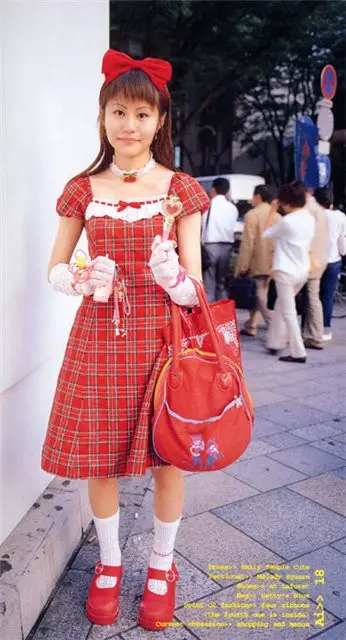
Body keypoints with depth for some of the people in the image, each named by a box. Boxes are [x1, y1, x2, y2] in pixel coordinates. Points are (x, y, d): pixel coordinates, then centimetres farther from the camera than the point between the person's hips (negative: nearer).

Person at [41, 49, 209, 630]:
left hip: (161, 336, -1)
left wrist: (175, 279, -25)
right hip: (99, 336, 2)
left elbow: (193, 286, -3)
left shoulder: (179, 189, 1)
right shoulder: (84, 190, 5)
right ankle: (109, 562, 35)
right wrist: (83, 281, -13)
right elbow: (55, 268, 8)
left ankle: (161, 566, 32)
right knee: (98, 457, 10)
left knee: (167, 456, 7)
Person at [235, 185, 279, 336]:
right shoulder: (277, 215, 8)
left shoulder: (252, 215, -11)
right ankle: (251, 326, 26)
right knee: (258, 296, 17)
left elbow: (247, 243, -15)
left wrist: (242, 267, -10)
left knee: (262, 300, -3)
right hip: (273, 263, 7)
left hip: (258, 263, -7)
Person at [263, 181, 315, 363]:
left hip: (286, 271, -8)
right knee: (281, 305, 21)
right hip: (303, 270, 8)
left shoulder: (287, 221, -17)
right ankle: (275, 342, 28)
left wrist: (272, 211, 4)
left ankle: (298, 353, 2)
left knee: (289, 312, 0)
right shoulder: (310, 219, 6)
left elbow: (266, 233, -2)